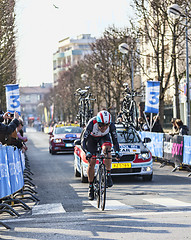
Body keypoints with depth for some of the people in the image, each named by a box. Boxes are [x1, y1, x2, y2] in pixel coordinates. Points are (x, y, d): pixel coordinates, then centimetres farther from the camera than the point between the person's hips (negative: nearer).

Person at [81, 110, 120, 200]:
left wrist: (117, 151, -42)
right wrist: (87, 152, -52)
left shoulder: (111, 126, -32)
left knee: (107, 149, -34)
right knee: (91, 162, -7)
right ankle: (91, 187, 10)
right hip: (92, 138, -1)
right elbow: (83, 141, -37)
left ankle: (108, 176, -24)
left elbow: (115, 140, -24)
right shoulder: (92, 124, -38)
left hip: (104, 137, 1)